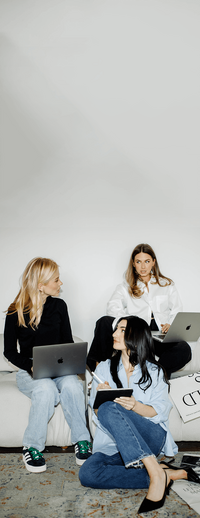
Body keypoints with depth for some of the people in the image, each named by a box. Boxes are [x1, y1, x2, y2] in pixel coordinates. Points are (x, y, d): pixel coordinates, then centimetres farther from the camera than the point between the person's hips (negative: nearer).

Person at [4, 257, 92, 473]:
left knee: (71, 385, -31)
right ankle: (32, 447, -14)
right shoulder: (15, 312, -5)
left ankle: (82, 440, -12)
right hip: (28, 371, -2)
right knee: (46, 390, -34)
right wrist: (30, 366, -19)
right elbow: (9, 351, 0)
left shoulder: (58, 306, 3)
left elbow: (68, 341, 10)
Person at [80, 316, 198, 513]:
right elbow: (97, 412, 8)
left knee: (109, 408, -31)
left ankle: (156, 473, -31)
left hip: (150, 437, -3)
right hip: (115, 445, 3)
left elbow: (160, 412, -2)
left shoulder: (154, 371, 7)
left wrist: (135, 406, -22)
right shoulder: (104, 368, 12)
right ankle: (163, 475, -21)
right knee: (87, 473, -28)